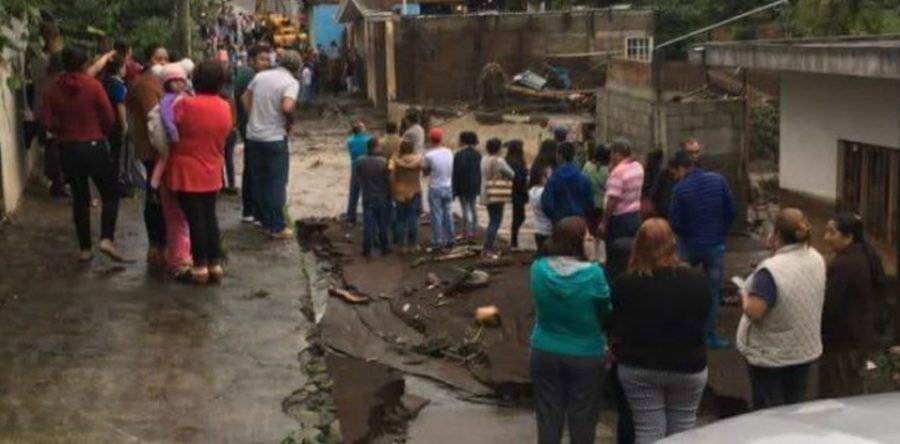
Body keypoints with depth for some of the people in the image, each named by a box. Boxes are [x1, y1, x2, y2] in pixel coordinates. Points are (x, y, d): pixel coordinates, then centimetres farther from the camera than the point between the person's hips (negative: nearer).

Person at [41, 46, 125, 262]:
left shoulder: (52, 89, -1)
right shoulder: (93, 85, -10)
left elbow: (48, 122, -4)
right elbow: (109, 117, -11)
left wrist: (65, 131, 15)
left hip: (68, 148, 4)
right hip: (94, 146, -4)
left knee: (80, 198, 13)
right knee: (110, 194, 6)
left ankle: (85, 248, 15)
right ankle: (107, 239, -12)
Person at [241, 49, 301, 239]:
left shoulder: (260, 76, 7)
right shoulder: (291, 83, -11)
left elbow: (245, 97, 16)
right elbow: (287, 107, -26)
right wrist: (290, 121, -8)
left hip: (253, 136, 6)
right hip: (275, 137, -6)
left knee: (259, 180, 15)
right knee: (277, 182, 2)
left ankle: (265, 220, 24)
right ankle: (277, 227, 4)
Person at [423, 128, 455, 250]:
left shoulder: (429, 155, -16)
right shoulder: (449, 152, -3)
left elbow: (425, 171, -5)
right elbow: (452, 169, 5)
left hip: (435, 188, -4)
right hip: (448, 187, 4)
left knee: (436, 215, 3)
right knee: (448, 214, 13)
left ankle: (437, 241, 6)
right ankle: (450, 240, 19)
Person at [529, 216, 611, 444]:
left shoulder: (538, 269, -11)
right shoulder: (593, 273, -20)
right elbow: (606, 312, -5)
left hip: (545, 353, 3)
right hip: (585, 356, -3)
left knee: (548, 418, 14)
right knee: (582, 421, 12)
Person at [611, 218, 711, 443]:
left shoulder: (624, 283, -14)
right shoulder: (696, 280, -10)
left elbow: (617, 325, -4)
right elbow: (704, 320, 3)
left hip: (638, 367, -1)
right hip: (688, 366, 1)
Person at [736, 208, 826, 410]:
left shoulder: (771, 270, -29)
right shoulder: (817, 260, -5)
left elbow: (754, 312, -31)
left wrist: (744, 299, -9)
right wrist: (778, 249, 2)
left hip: (771, 356, -6)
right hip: (805, 351, 6)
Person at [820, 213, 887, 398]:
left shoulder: (842, 265, -25)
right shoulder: (868, 257, 5)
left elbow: (829, 307, -24)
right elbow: (875, 295, 15)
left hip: (841, 340, -10)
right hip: (863, 335, 10)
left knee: (836, 398, 0)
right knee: (855, 392, 21)